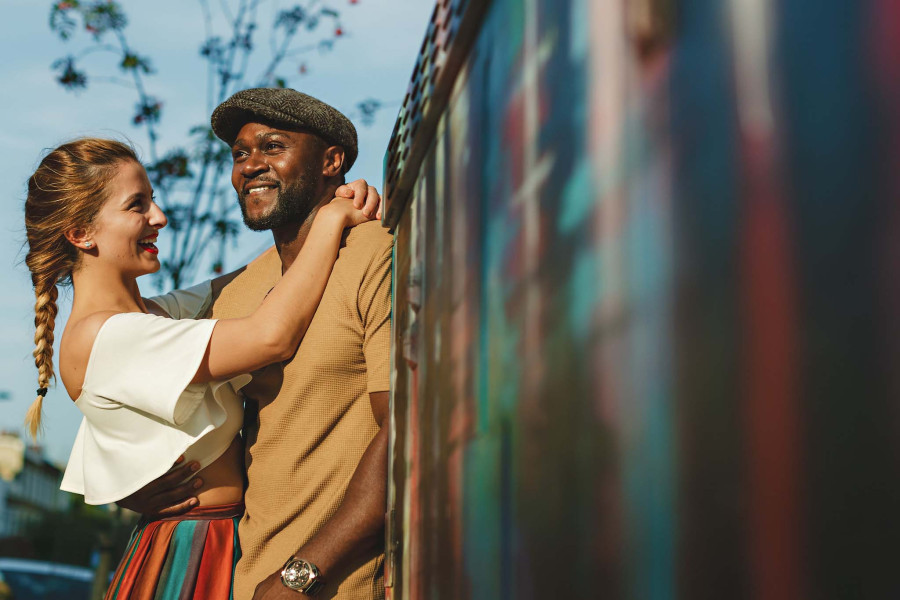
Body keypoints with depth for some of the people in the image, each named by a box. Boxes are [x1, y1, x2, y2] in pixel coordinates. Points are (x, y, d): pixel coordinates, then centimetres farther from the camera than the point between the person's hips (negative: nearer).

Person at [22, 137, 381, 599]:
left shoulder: (155, 316, 8)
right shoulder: (99, 336, -20)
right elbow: (272, 335, -26)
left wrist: (338, 209, -4)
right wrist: (331, 219, -16)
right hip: (192, 557, -9)